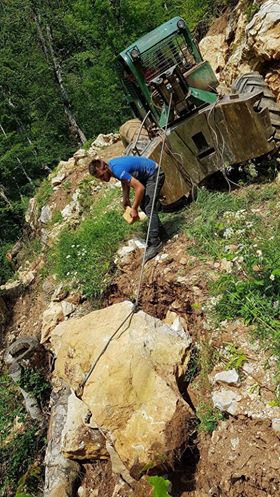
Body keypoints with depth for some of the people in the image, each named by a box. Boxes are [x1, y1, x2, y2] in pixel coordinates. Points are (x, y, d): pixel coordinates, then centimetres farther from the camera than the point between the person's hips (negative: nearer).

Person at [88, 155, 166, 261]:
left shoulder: (118, 170, -33)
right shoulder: (111, 165, -4)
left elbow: (140, 188, -32)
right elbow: (125, 181, 14)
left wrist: (134, 208, -24)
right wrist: (125, 199, 13)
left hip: (154, 174, -10)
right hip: (145, 176, 10)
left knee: (149, 207, -18)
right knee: (143, 205, 14)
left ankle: (155, 242, -16)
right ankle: (160, 231, 27)